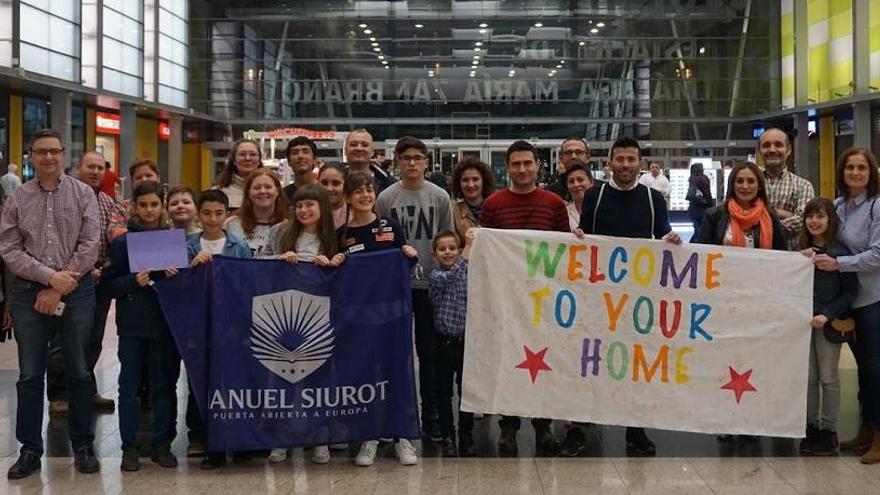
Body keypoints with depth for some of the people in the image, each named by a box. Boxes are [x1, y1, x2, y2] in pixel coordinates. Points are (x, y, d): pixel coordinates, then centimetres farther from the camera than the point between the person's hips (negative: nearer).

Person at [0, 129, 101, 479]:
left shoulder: (83, 194, 2)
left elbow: (90, 244, -5)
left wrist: (58, 289, -10)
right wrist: (50, 277, -13)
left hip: (77, 291, -1)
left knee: (79, 372, 7)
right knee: (30, 375, 7)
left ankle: (83, 446, 18)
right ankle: (30, 449, 17)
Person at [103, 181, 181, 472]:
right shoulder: (123, 241, 2)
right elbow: (111, 284, -1)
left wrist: (178, 277, -12)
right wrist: (134, 281, -18)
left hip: (166, 323, 1)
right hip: (133, 325, -1)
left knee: (164, 385, 6)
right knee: (129, 387, 3)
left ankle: (162, 444, 15)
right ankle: (129, 447, 11)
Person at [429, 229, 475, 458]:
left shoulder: (468, 273, 8)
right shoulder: (435, 276, -7)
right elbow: (451, 276, -28)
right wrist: (469, 247, -32)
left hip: (467, 340, 4)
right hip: (445, 342, -3)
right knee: (444, 392, 4)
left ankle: (466, 435, 18)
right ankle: (448, 437, 11)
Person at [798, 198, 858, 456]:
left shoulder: (840, 252, -7)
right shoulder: (800, 251, 4)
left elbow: (850, 291, -7)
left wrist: (827, 315, -17)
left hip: (829, 323, -4)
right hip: (803, 321, 4)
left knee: (828, 377, 5)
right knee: (808, 377, 9)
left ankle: (829, 430, 13)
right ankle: (811, 427, 18)